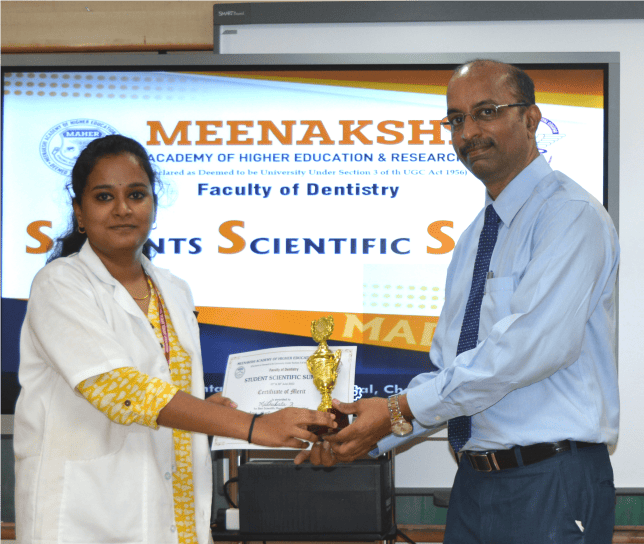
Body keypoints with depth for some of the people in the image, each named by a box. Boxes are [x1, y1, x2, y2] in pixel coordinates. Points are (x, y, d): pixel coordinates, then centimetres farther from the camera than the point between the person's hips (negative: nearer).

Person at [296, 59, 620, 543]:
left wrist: (400, 410, -20)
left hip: (551, 485, -7)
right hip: (475, 482, 8)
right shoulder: (474, 238, 16)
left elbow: (532, 345, -24)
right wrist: (366, 436, 1)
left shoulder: (572, 216, -11)